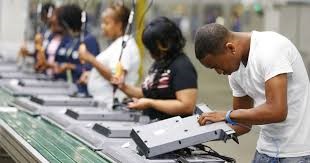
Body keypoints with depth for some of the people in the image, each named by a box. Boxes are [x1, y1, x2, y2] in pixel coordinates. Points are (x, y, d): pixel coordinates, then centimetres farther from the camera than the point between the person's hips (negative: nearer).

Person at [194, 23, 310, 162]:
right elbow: (244, 124, 12)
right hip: (267, 150, 7)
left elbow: (277, 111, -27)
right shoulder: (236, 69, 4)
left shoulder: (270, 48, -19)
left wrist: (227, 116, -17)